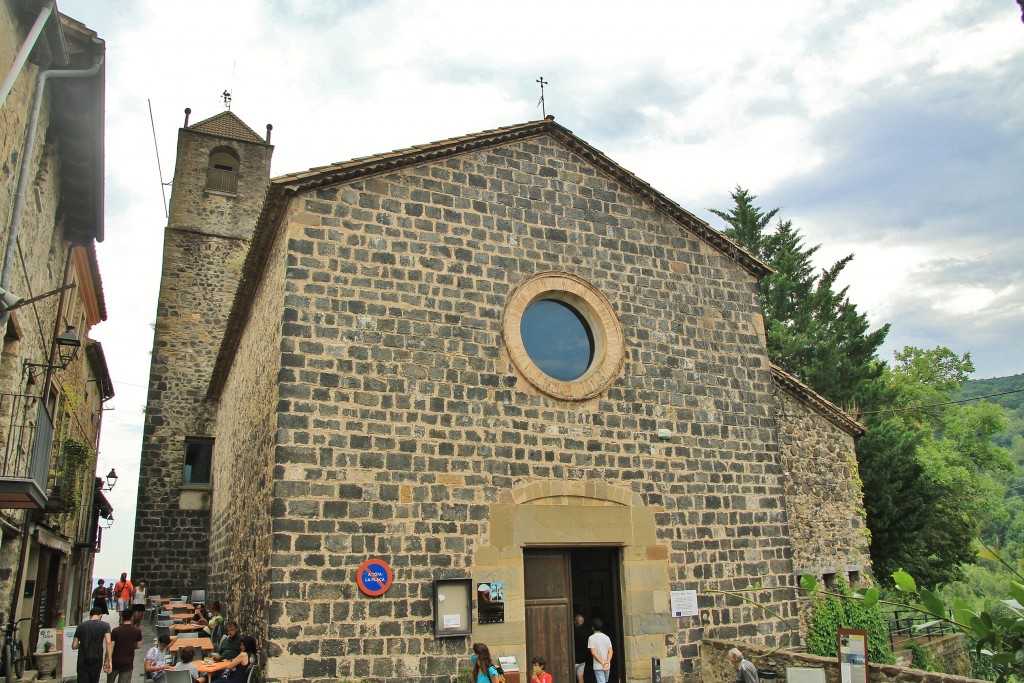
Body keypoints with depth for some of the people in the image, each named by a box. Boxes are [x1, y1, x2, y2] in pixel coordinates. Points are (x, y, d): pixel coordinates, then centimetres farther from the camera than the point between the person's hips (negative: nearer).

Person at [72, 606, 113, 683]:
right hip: (97, 660, 0)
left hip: (83, 661, 0)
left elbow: (74, 646, 3)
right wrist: (108, 661, -13)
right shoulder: (105, 625, -4)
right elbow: (108, 643, -15)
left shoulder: (81, 626, 2)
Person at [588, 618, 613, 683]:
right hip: (607, 666, 4)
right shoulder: (607, 637, 4)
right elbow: (610, 651, -4)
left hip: (598, 666, -4)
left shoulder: (591, 638, -9)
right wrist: (607, 662, -13)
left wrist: (602, 662, -16)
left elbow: (593, 652, -15)